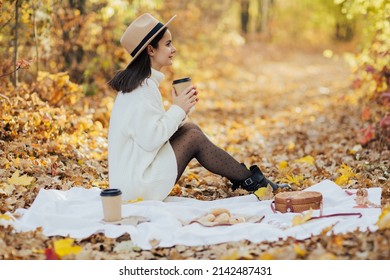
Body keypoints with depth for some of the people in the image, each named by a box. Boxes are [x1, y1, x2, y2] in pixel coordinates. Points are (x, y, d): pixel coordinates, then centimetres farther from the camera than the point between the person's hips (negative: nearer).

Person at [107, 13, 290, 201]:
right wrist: (178, 109, -13)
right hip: (139, 184, -9)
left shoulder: (135, 81, 11)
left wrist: (180, 109, 1)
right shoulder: (144, 88, -20)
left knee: (190, 128, 8)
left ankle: (240, 178, 15)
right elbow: (149, 139, -24)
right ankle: (253, 182, 8)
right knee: (194, 138, -6)